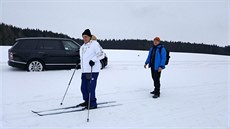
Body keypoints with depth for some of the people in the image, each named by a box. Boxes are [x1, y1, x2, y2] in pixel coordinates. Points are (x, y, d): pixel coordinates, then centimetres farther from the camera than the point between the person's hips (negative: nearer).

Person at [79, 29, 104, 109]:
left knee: (91, 87, -9)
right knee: (83, 87, 11)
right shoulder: (83, 46, 21)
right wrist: (80, 64, 23)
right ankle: (87, 101, 27)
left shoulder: (94, 43, -4)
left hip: (93, 70, -8)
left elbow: (100, 53, -13)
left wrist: (93, 60, -22)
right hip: (84, 70, 8)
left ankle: (93, 103, 2)